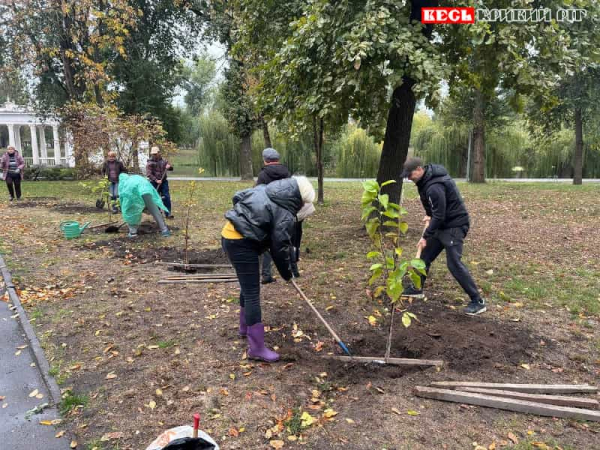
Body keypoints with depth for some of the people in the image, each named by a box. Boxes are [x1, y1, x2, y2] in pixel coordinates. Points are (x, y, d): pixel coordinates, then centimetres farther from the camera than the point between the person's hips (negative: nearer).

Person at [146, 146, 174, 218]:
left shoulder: (163, 161, 8)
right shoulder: (150, 163, -4)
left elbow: (171, 168, 14)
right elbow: (149, 174, -11)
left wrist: (169, 166, -11)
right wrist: (156, 180, -21)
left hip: (164, 182, 3)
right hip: (154, 183, -3)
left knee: (166, 197, -1)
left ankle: (168, 213, 3)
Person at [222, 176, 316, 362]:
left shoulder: (264, 189, 9)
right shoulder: (285, 215, -15)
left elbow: (238, 196, 18)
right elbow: (280, 247, -10)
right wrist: (286, 273, 4)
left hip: (229, 235, 10)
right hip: (241, 243, -10)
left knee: (248, 286, 24)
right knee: (252, 294, -5)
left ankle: (245, 326, 42)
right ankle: (257, 349, 0)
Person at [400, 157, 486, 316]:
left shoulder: (434, 187, -29)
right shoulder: (426, 179, 2)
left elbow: (439, 216, -26)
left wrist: (426, 236, -19)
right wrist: (429, 214, 16)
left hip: (454, 226, -10)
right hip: (441, 224, 10)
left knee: (454, 263, -13)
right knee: (425, 256, 14)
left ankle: (478, 301, -4)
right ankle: (417, 288, 29)